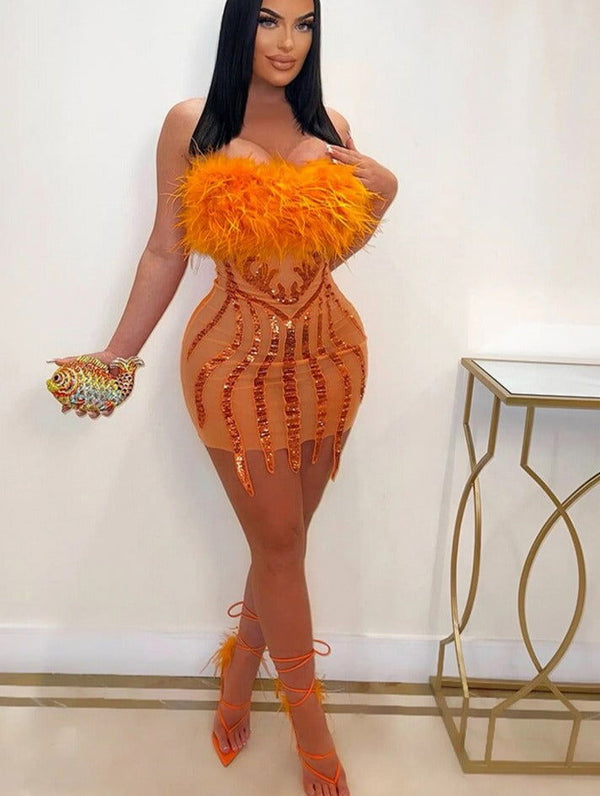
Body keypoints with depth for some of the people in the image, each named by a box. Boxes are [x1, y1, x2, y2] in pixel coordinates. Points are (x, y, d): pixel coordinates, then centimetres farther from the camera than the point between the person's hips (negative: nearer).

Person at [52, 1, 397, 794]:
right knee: (280, 543, 4)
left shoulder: (331, 128, 8)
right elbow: (166, 252, 1)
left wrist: (379, 186, 1)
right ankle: (309, 717, 25)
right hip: (240, 359, -3)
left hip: (327, 353, 4)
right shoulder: (191, 125, -1)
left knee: (282, 537, 12)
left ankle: (239, 673, 37)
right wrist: (117, 353, -2)